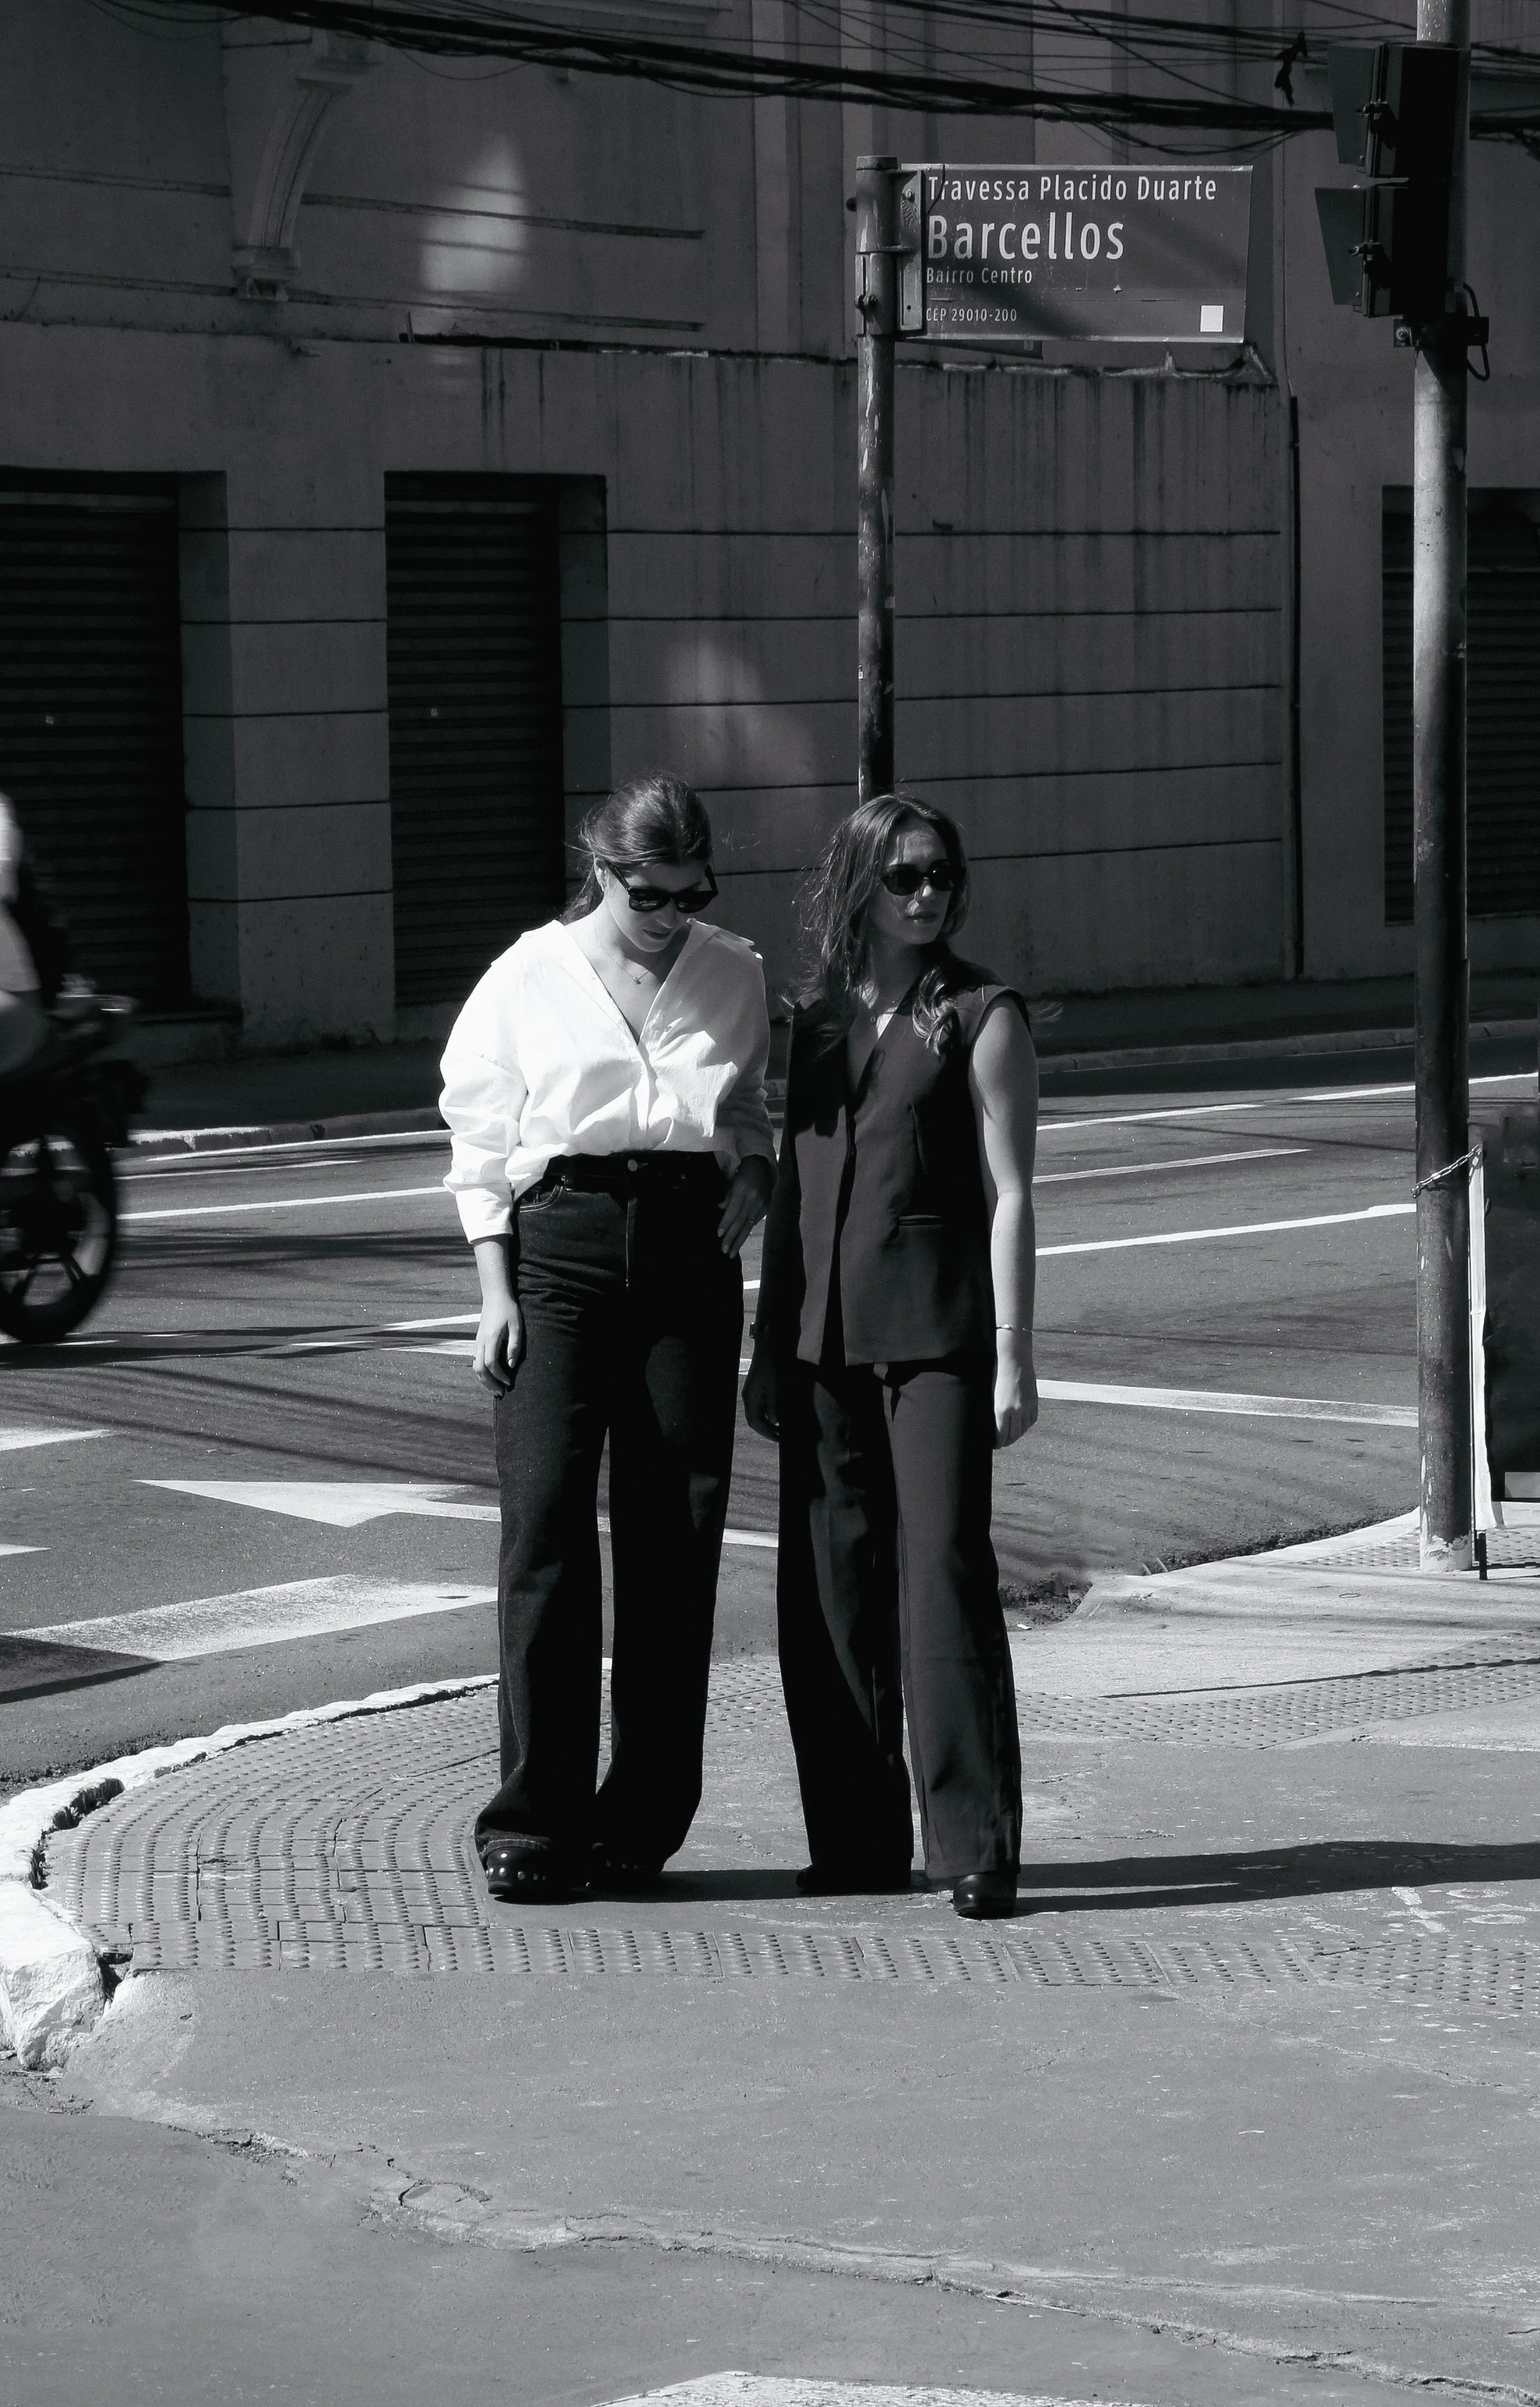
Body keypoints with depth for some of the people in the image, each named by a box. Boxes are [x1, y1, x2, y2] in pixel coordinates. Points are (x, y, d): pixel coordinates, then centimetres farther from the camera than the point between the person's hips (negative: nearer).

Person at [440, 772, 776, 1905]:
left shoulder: (733, 978, 10)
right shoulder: (530, 979, 3)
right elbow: (481, 1144, 5)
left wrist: (755, 1176, 2)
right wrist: (496, 1291, -2)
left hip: (689, 1250, 2)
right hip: (560, 1245, -2)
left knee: (679, 1525, -1)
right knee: (547, 1515, -10)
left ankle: (643, 1816, 8)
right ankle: (535, 1818, -5)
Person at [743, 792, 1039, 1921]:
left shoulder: (982, 1016, -1)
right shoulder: (815, 1016, 14)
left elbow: (1011, 1192, -4)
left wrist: (1013, 1353, -10)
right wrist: (768, 1344, 16)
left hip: (936, 1321, -5)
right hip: (824, 1330, 5)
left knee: (945, 1564, -11)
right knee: (830, 1578, 5)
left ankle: (978, 1842, -10)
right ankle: (859, 1840, 14)